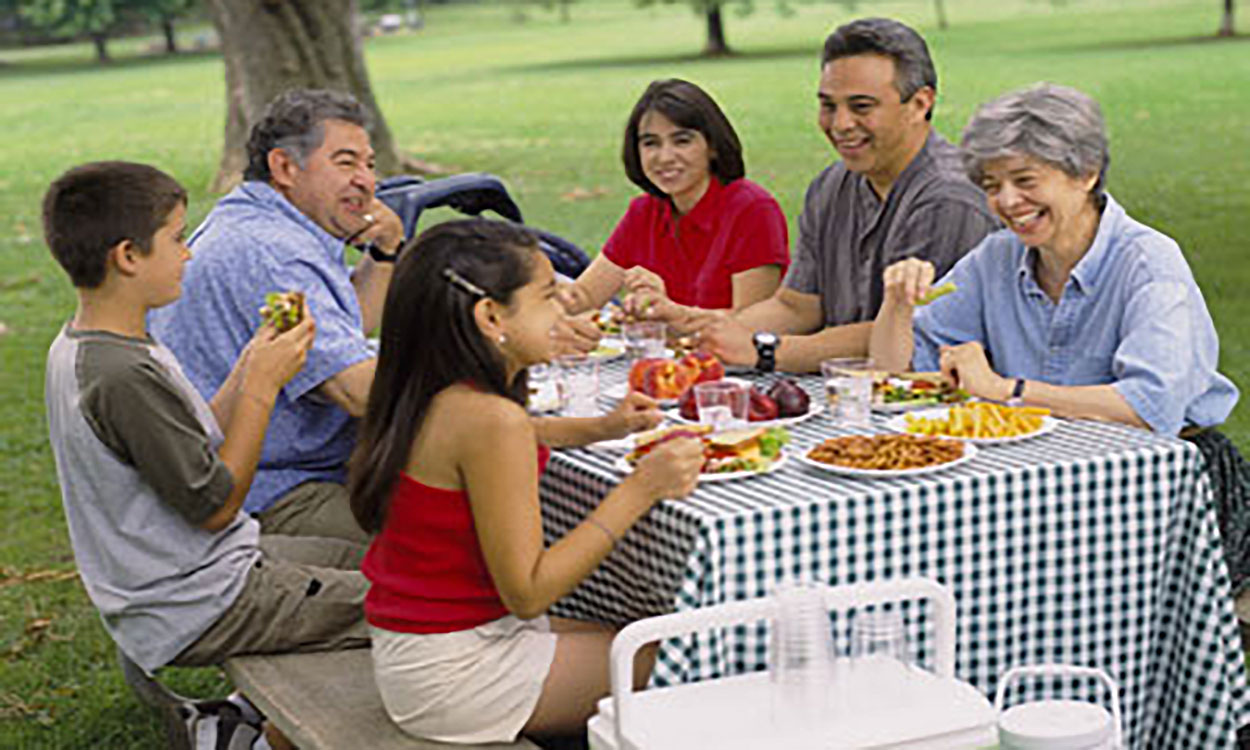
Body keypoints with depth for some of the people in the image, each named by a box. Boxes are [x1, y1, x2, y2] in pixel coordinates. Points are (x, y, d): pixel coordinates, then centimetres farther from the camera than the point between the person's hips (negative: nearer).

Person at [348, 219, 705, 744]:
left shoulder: (438, 399, 3)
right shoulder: (490, 418, -24)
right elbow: (527, 593, -23)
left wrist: (602, 428, 16)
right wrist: (640, 489, -21)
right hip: (453, 675, -9)